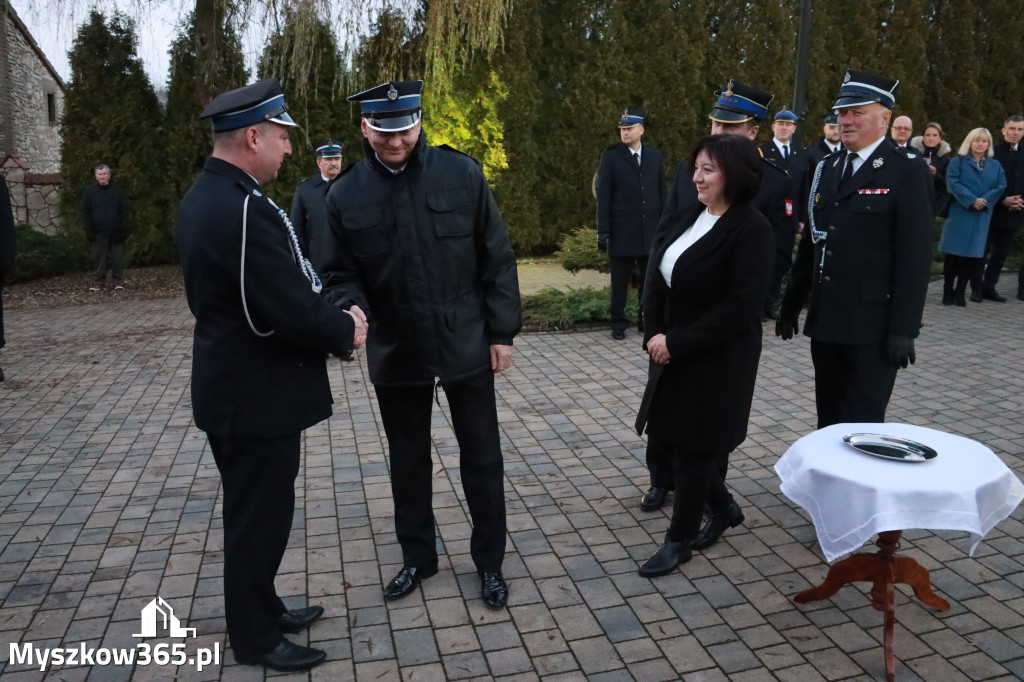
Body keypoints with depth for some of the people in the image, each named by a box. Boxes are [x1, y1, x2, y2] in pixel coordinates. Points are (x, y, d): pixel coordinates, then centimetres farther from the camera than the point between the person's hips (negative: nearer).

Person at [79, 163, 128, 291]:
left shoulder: (117, 191, 5)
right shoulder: (89, 191, 5)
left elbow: (124, 212, 3)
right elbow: (84, 211, 4)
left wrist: (123, 230, -4)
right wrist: (89, 230, -4)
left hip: (115, 232, 0)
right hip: (99, 233, 0)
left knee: (117, 258, 2)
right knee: (99, 258, 4)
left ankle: (118, 281, 11)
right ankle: (98, 281, 11)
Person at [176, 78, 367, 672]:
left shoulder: (205, 196, 8)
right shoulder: (244, 208, -26)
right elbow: (292, 308, -28)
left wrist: (332, 316, 3)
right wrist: (346, 331, -9)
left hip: (234, 385, 10)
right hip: (257, 395, -10)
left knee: (254, 509, 22)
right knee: (260, 515, 7)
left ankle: (261, 608, 40)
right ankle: (256, 638, 26)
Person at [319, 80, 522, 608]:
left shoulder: (462, 174, -8)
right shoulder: (346, 194, -5)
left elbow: (497, 257, -3)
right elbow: (339, 274, 1)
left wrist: (501, 331, -4)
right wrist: (351, 309, -21)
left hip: (466, 346, -1)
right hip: (394, 352, 2)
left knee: (481, 458, 10)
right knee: (408, 461, 17)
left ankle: (489, 560, 30)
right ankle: (417, 557, 38)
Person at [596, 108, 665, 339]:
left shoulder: (655, 155, 9)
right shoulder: (611, 157, -1)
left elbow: (661, 192, 11)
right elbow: (603, 196, -3)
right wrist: (603, 231, -9)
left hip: (651, 231, 3)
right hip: (622, 231, -2)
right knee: (620, 281, 5)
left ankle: (646, 320, 21)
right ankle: (618, 323, 16)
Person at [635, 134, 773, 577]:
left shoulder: (752, 230, -17)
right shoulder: (693, 215, 5)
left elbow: (740, 307, -23)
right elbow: (660, 276, 7)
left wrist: (676, 342, -20)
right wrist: (655, 333, -6)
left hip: (718, 359, -7)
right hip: (675, 353, 7)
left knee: (693, 445, 5)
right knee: (671, 435, 14)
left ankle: (680, 539, 24)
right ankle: (723, 507, 38)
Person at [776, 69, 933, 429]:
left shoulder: (907, 170, -8)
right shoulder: (827, 168, 12)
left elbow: (915, 255, -13)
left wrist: (904, 329, -17)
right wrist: (792, 303, 15)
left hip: (873, 324, -6)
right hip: (825, 319, 6)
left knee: (861, 426, 1)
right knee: (828, 419, 16)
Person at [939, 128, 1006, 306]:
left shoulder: (995, 166, 14)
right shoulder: (958, 162, 4)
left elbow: (1001, 186, 4)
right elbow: (952, 183, -8)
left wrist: (985, 201, -14)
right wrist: (972, 200, -17)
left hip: (982, 216, 3)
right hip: (959, 213, -3)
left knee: (973, 254, 2)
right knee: (954, 253, -2)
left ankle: (960, 291, 9)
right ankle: (948, 291, 5)